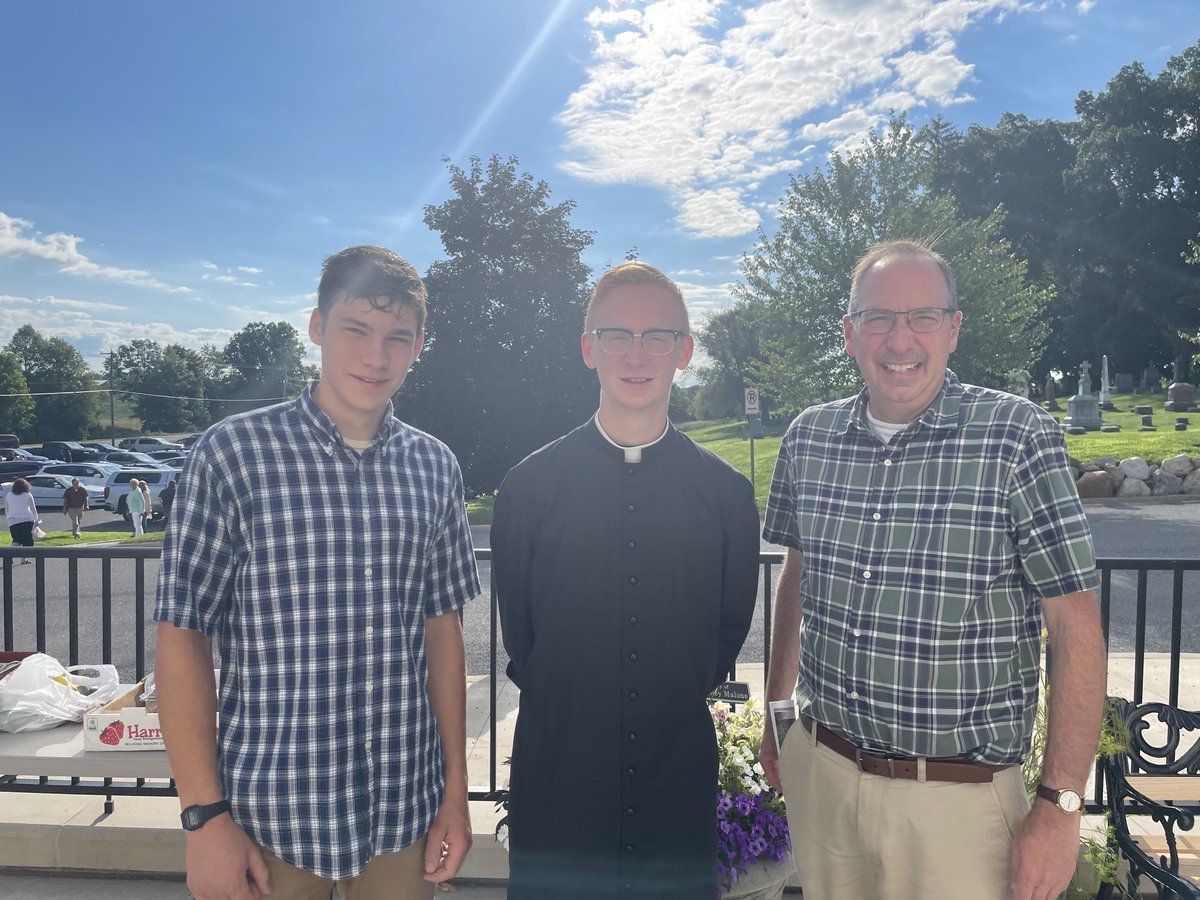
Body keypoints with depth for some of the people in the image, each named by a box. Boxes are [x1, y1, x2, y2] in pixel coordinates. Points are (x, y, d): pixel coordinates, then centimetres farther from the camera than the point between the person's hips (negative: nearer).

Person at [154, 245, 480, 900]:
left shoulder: (435, 467, 1)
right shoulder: (233, 453, -9)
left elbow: (442, 629, 5)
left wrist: (456, 790, 5)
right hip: (271, 819, -3)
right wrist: (204, 816, -8)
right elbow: (183, 636, -7)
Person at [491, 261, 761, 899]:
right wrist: (566, 711, 6)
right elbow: (517, 639, 4)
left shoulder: (727, 492, -3)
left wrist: (673, 707, 7)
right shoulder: (529, 486, -5)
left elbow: (730, 632, 7)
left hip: (679, 783, 1)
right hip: (557, 781, 0)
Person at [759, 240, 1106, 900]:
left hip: (957, 796, -3)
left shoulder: (1018, 437, -12)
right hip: (817, 770, 4)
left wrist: (1060, 806, -11)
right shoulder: (808, 437, 0)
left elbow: (1076, 626, -10)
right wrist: (777, 711, 13)